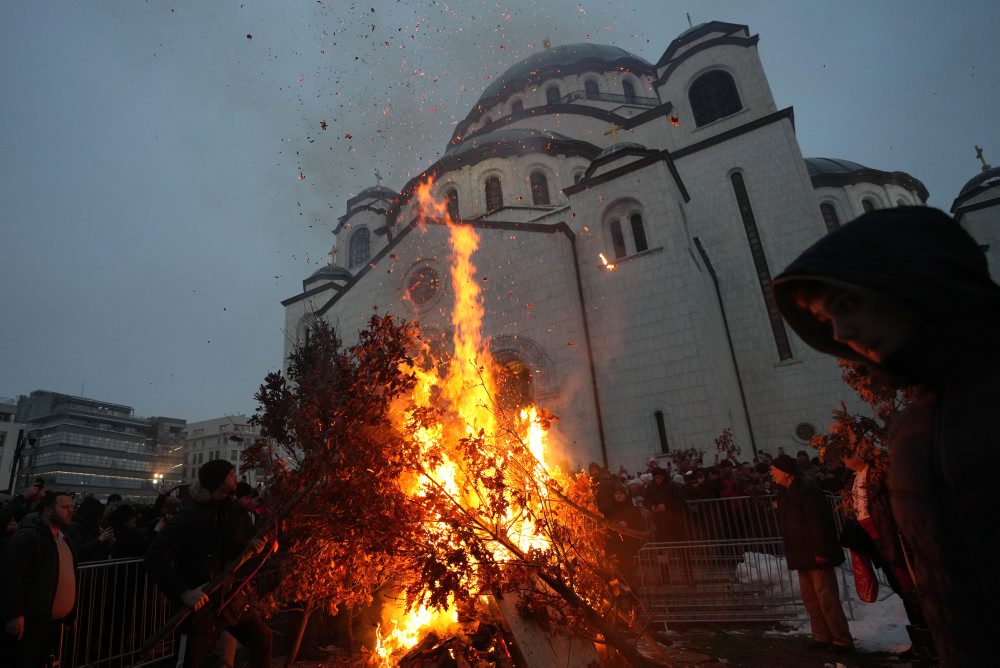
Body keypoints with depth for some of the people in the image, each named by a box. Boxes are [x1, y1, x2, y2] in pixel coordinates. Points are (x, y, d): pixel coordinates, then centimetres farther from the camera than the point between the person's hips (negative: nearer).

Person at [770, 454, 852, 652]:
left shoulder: (806, 490, -19)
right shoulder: (785, 492, 10)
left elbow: (817, 523, -23)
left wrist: (820, 551, -23)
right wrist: (791, 552, 18)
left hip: (815, 554, -9)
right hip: (801, 554, 9)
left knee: (826, 596, -2)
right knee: (809, 596, 14)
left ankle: (842, 640, 9)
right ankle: (822, 637, 24)